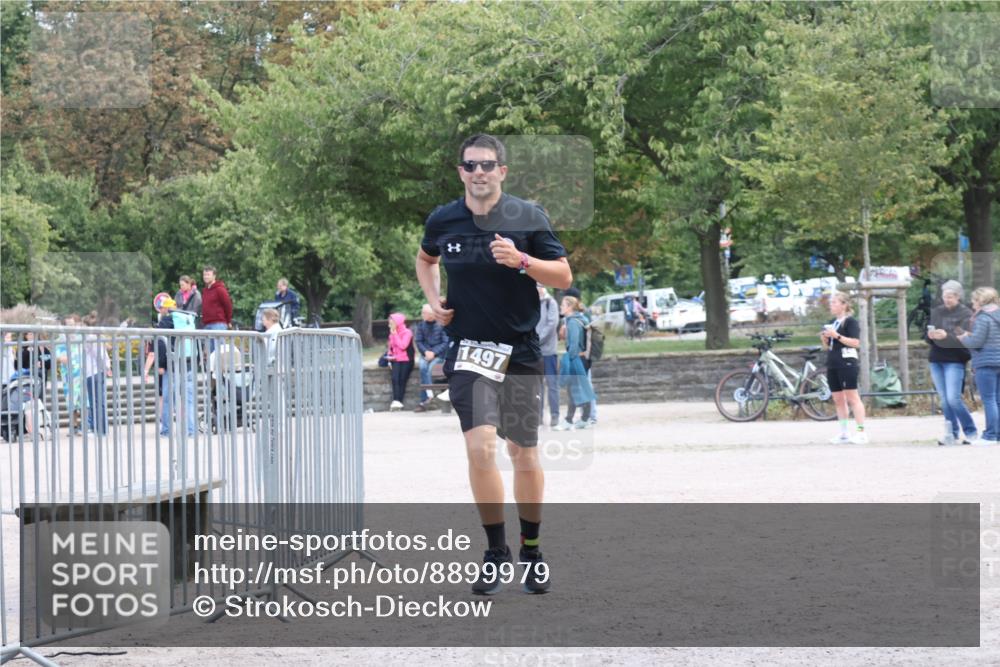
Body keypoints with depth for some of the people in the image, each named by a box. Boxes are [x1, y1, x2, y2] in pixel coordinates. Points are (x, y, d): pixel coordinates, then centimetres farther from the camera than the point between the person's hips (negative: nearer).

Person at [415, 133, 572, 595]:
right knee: (480, 446, -17)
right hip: (467, 349, 0)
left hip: (520, 352, 0)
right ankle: (495, 551, -3)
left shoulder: (528, 218, -4)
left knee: (524, 455, 8)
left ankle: (530, 549, 27)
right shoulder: (443, 220, 2)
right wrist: (434, 299, 7)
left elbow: (564, 277, -3)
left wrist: (521, 261, -19)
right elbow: (425, 259, 24)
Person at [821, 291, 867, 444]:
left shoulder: (850, 321, -7)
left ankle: (861, 432, -10)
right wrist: (824, 338, 1)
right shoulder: (832, 322, 17)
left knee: (852, 398, -9)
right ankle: (844, 433, 14)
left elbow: (856, 342, -17)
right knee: (838, 400, 9)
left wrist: (837, 336, -22)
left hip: (846, 363, -8)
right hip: (833, 365, 8)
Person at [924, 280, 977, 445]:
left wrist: (947, 336, -29)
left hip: (955, 361, -5)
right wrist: (929, 335, -12)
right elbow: (926, 337, 12)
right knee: (944, 400, 5)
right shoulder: (936, 312, 10)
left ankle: (971, 433, -1)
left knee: (953, 399, -13)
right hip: (936, 360, 5)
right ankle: (951, 435, 10)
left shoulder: (965, 314, -4)